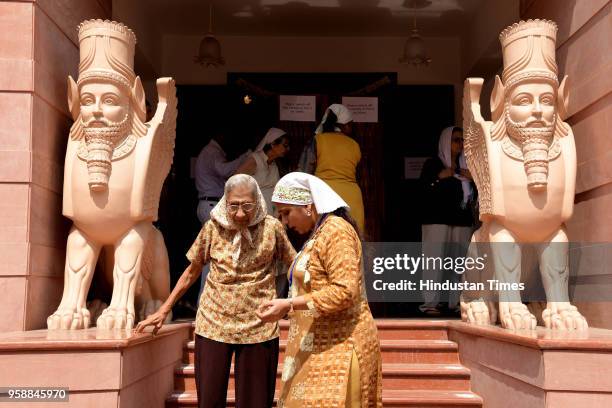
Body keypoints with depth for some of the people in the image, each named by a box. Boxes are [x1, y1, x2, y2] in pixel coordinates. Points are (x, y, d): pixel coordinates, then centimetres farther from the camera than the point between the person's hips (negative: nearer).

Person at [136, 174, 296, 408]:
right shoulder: (213, 227, -2)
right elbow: (192, 271, 8)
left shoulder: (272, 228, -5)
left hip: (258, 328, -1)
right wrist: (164, 310, 9)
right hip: (214, 325, 1)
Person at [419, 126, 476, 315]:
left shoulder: (466, 167, 18)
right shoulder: (433, 164, 4)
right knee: (434, 259, -11)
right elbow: (423, 188, -4)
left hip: (462, 220, 5)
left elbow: (477, 194, 18)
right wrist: (439, 177, -16)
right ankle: (430, 302, -10)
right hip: (437, 220, -5)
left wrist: (473, 179, 1)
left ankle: (456, 301, 5)